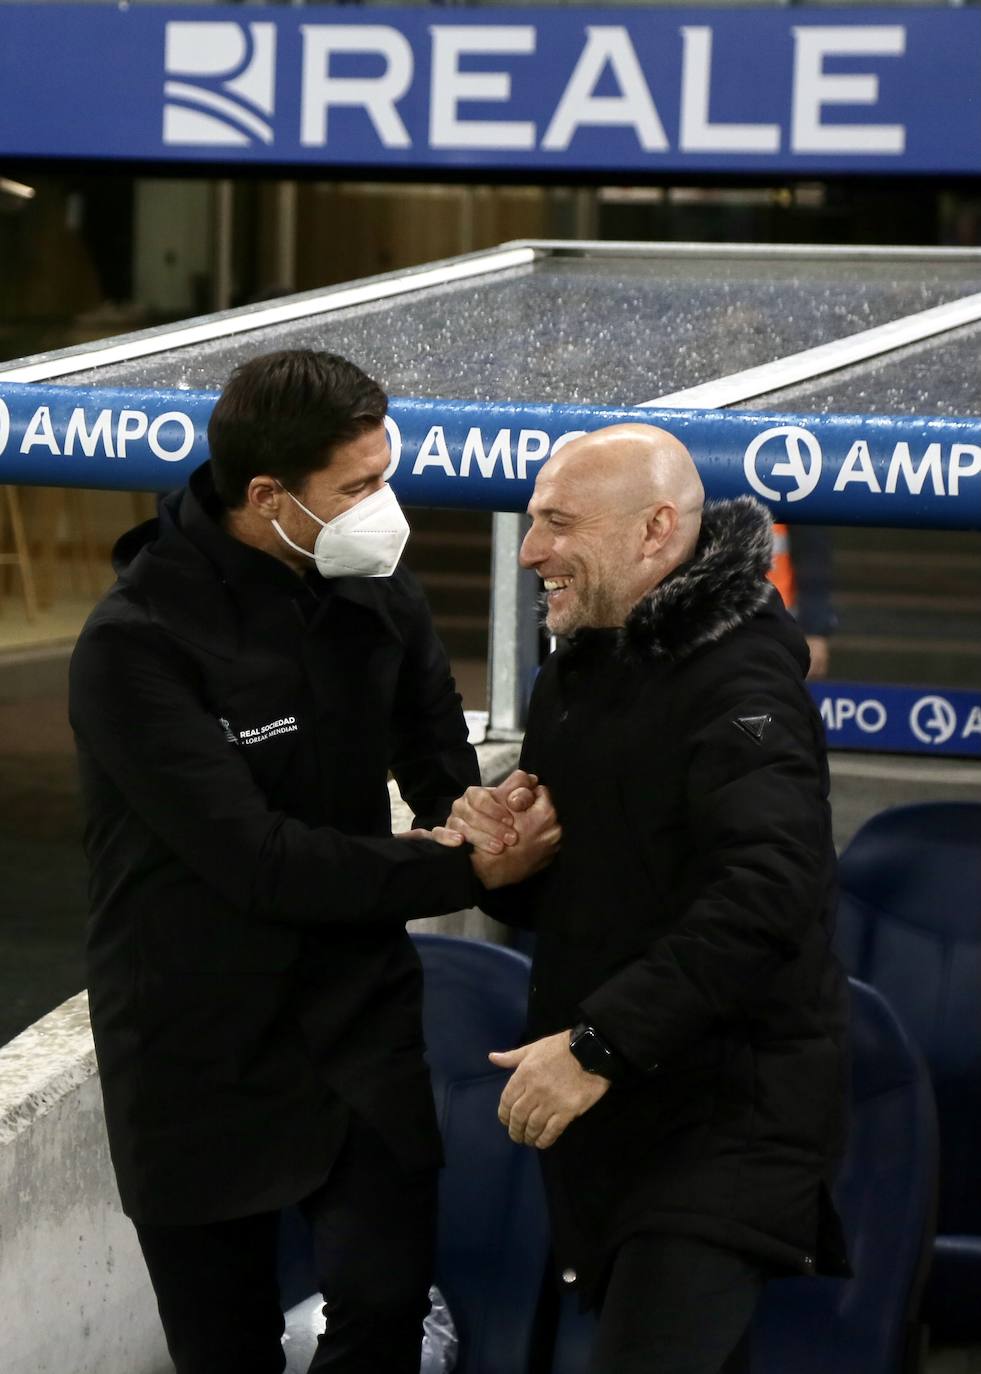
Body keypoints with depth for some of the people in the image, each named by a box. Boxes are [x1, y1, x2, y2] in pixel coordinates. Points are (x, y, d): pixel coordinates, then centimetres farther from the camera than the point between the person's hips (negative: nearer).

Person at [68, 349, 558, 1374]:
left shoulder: (376, 591, -5)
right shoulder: (137, 642, -21)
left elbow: (441, 760, 12)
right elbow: (258, 859, -24)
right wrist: (466, 871, -23)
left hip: (357, 1010, 4)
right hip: (201, 1047, -4)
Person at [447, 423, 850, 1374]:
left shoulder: (739, 683, -16)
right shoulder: (575, 676, 13)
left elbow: (767, 896, -30)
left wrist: (600, 1043, -30)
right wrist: (503, 850, -3)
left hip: (723, 1109, -9)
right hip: (601, 1108, 9)